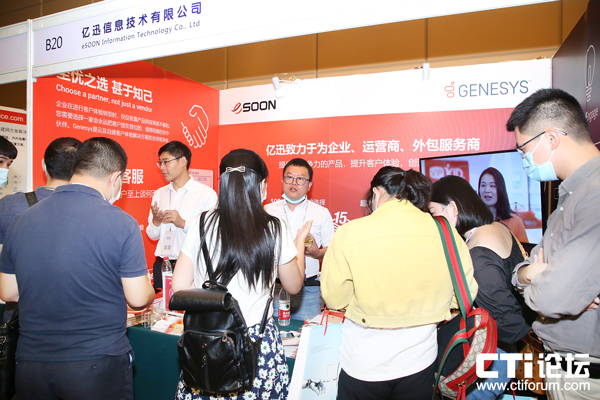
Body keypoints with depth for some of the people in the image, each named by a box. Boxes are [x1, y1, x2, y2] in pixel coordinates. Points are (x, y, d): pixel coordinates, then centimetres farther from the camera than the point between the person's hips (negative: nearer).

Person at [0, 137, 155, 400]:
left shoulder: (22, 220, -2)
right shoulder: (121, 223, -16)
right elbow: (138, 299, -13)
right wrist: (149, 290, 9)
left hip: (30, 365, 5)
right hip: (97, 366, -4)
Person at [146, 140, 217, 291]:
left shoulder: (206, 193, -4)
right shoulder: (159, 194, 15)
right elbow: (152, 235, 15)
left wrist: (183, 223, -16)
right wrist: (155, 221, -5)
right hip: (162, 264, 5)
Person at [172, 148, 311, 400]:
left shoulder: (202, 223, -6)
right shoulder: (275, 229, -9)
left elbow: (179, 287, -2)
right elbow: (294, 286, 5)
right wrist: (300, 242, 18)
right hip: (257, 342, -1)